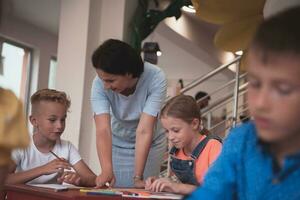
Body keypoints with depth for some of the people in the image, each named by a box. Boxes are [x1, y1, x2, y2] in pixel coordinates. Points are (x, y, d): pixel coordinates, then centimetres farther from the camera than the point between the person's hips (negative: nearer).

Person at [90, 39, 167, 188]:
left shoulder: (156, 78, -31)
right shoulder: (99, 84, -26)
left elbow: (144, 131, -34)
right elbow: (103, 130, -35)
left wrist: (138, 177, -38)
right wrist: (107, 170, -49)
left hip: (150, 144, -1)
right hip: (118, 143, 1)